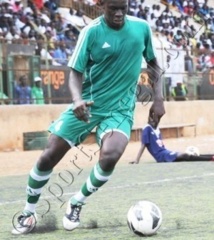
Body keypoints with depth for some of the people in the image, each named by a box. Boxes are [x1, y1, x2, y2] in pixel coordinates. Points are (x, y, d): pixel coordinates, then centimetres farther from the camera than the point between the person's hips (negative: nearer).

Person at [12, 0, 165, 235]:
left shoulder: (141, 27, -3)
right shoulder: (91, 31, -12)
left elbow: (152, 63, 12)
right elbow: (76, 72, -11)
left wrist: (158, 98, 3)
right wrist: (77, 99, -31)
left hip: (120, 107, 0)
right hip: (88, 104, 0)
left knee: (109, 157, -27)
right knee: (48, 157, -2)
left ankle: (76, 204, 1)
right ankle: (28, 212, 22)